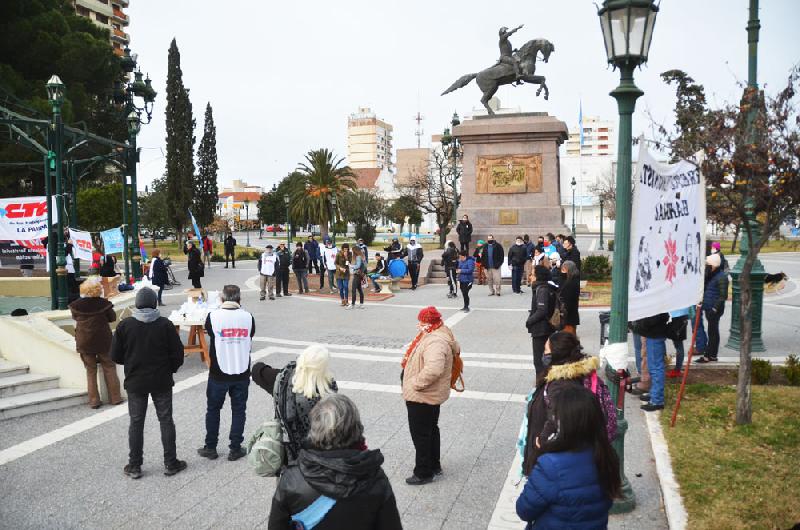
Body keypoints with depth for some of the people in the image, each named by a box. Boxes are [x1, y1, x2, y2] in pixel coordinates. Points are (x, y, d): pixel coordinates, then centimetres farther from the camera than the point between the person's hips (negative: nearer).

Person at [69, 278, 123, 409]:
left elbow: (75, 318, 9)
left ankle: (94, 400, 10)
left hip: (84, 343, 1)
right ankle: (115, 398, 11)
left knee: (90, 371, 11)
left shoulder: (76, 305, -7)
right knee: (109, 368, 10)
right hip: (103, 341, -1)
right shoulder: (104, 303, -13)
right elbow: (112, 318, -1)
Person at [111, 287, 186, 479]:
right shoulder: (165, 324, -10)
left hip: (135, 382, 1)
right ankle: (170, 463, 15)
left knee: (136, 423, 11)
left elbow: (115, 356, -3)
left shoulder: (125, 325, -7)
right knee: (166, 421, 9)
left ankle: (134, 466, 17)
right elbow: (178, 354, -7)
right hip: (162, 382, -1)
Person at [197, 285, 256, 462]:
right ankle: (235, 449, 16)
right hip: (242, 372, 1)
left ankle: (210, 448, 24)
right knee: (239, 410, 12)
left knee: (213, 409, 16)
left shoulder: (213, 316, -12)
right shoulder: (248, 317, -7)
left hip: (219, 373, -1)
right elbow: (250, 342, 3)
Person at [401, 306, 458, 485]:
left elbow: (433, 369, -46)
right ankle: (434, 465, 39)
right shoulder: (438, 334, 3)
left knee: (420, 434, 4)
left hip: (422, 397, -11)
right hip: (431, 395, 11)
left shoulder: (435, 342, -30)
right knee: (431, 430, 23)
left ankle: (424, 473, 19)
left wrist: (417, 383, -29)